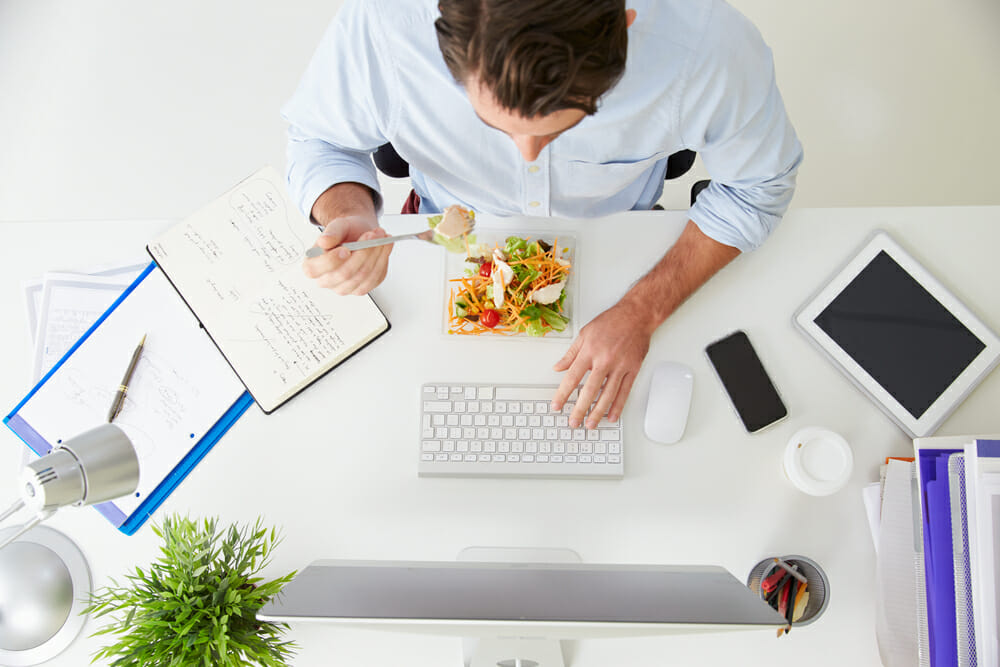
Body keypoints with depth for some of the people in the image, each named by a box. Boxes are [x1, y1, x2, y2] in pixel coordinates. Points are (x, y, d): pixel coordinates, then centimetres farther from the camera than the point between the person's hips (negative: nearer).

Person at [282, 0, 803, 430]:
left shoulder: (708, 43, -38)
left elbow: (759, 185, -19)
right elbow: (317, 140, -17)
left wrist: (642, 311, -27)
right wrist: (350, 216, -41)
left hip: (617, 236, 0)